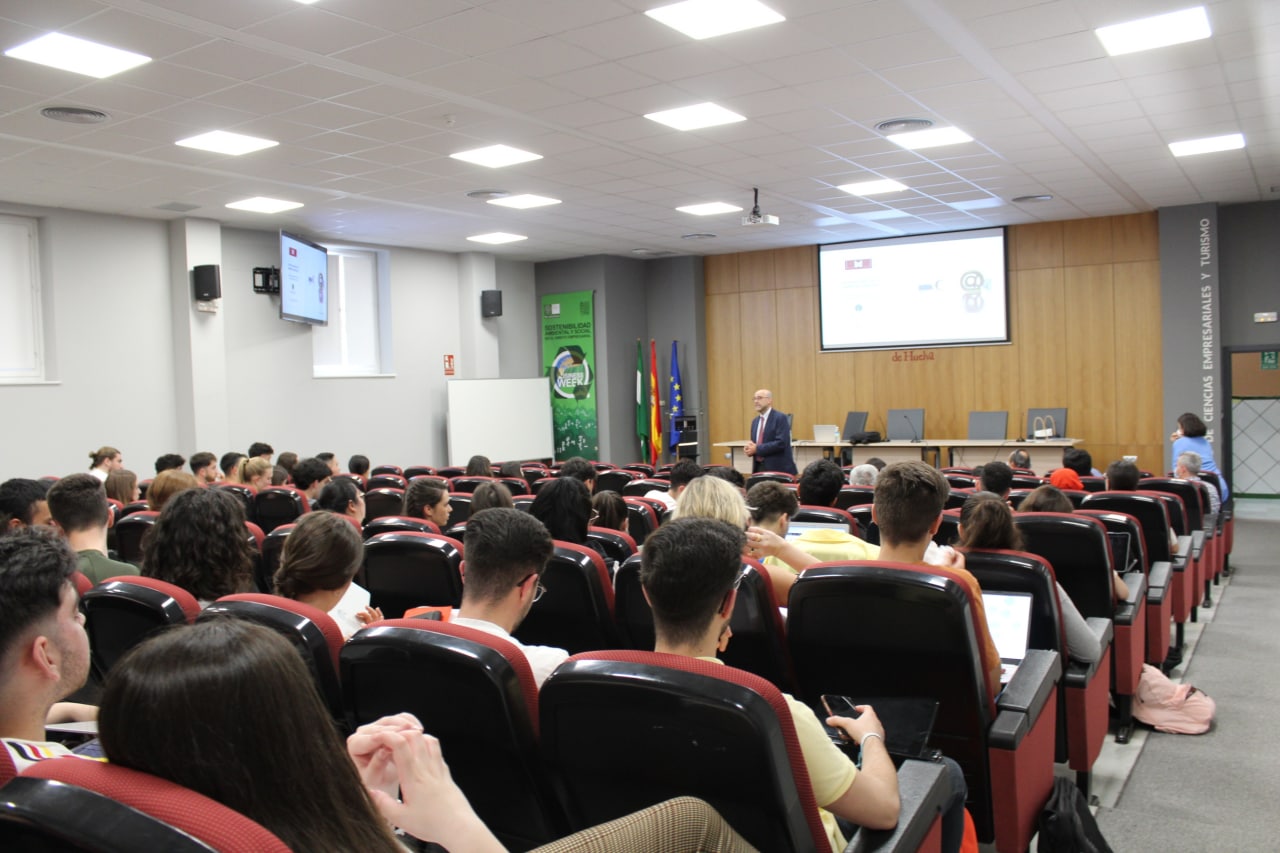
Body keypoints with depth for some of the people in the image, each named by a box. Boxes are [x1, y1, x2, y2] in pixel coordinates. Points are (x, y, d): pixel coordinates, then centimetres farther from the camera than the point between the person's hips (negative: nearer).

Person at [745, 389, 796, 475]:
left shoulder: (780, 418, -9)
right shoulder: (755, 421, 15)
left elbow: (781, 443, -19)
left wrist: (757, 449, -18)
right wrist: (750, 447, -4)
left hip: (778, 469, -7)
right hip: (759, 468, 7)